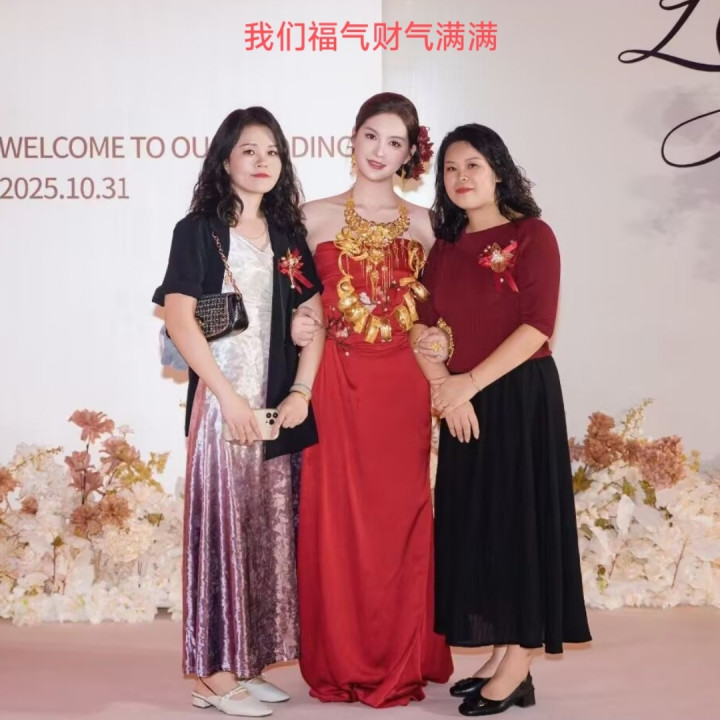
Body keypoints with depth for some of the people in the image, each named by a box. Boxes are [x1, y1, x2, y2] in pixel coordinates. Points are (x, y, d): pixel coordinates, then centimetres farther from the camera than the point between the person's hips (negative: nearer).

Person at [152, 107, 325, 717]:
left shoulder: (290, 235, 13)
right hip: (221, 399, -5)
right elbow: (178, 318, -9)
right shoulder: (198, 231, -1)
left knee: (270, 529, 8)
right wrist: (229, 396, -14)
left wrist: (301, 392, -4)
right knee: (222, 526, -3)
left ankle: (249, 662, 19)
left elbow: (314, 317, 9)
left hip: (278, 406, 5)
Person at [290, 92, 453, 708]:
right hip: (337, 384, -1)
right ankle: (342, 663, 14)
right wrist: (297, 325, -13)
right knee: (337, 521, 0)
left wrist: (439, 340, -2)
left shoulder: (421, 223, 12)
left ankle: (401, 663, 18)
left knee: (401, 520, 4)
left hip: (402, 387, 2)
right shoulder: (316, 216, 6)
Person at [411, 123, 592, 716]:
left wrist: (471, 382, -16)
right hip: (464, 403, 6)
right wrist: (446, 387, -11)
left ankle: (519, 667, 6)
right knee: (475, 521, 8)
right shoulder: (444, 248, 12)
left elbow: (537, 324, -14)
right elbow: (424, 323, 5)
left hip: (521, 396, -6)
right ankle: (499, 655, 19)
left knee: (519, 516, -2)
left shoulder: (532, 236, -6)